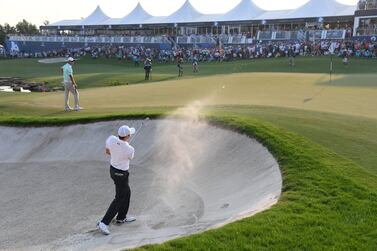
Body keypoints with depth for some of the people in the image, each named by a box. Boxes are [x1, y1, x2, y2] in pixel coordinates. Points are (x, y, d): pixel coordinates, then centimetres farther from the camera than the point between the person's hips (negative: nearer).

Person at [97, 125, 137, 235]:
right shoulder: (130, 149, -28)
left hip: (113, 169, 7)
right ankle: (104, 223, 2)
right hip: (121, 175, -7)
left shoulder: (111, 139, -16)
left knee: (127, 192, 23)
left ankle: (121, 218, 36)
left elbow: (107, 151, 5)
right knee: (119, 199, 5)